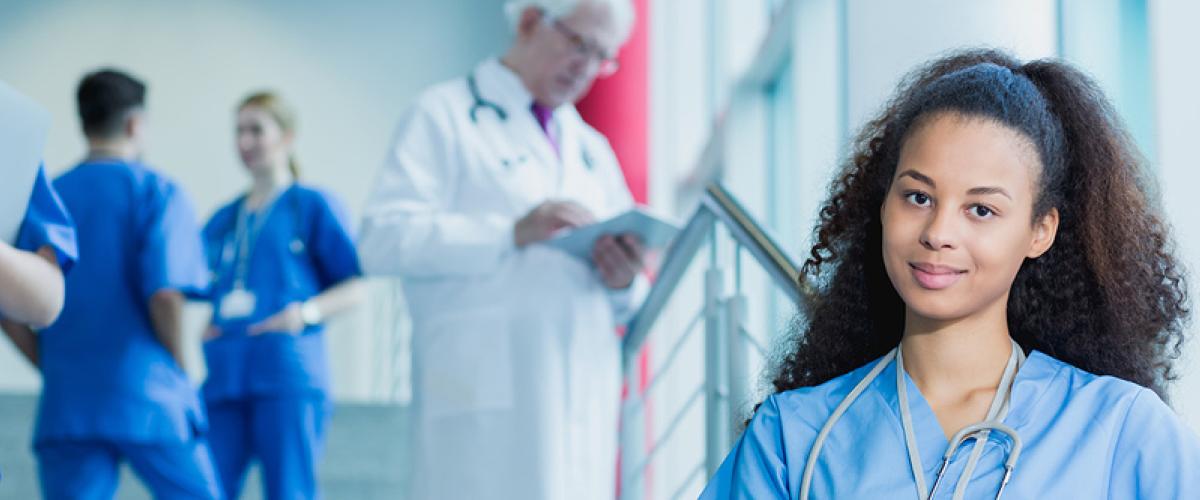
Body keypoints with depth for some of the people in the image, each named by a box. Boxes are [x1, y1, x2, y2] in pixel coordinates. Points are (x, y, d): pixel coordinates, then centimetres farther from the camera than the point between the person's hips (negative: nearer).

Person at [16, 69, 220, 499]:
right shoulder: (155, 191, -3)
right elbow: (164, 293, -15)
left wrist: (54, 368, 14)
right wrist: (178, 368, -1)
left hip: (66, 404, 4)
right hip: (148, 398, -4)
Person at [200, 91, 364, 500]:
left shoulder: (313, 206, 5)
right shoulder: (223, 220, 20)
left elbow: (356, 286, 0)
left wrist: (307, 312, -16)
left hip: (288, 375, -5)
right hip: (223, 377, 5)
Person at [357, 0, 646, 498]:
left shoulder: (592, 149, 25)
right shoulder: (444, 116, 6)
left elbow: (625, 305, 23)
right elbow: (383, 238, -9)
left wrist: (624, 283, -2)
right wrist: (512, 233, -18)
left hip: (585, 404, 6)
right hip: (487, 399, -6)